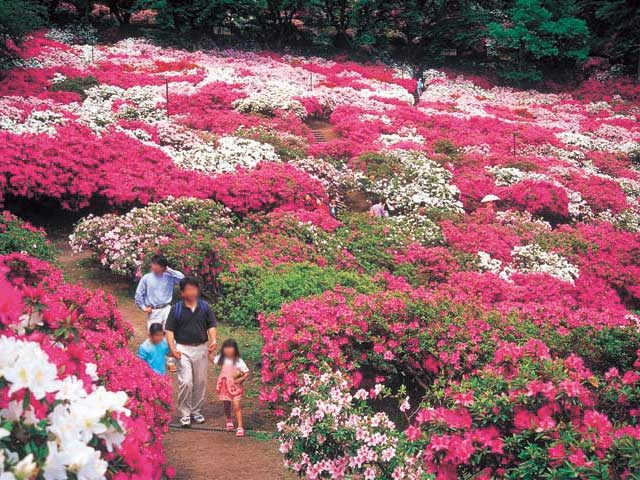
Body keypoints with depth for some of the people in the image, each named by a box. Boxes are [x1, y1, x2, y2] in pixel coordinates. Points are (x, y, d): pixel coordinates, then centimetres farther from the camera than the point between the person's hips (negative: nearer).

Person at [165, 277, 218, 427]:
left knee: (200, 382, 10)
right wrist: (172, 348, -14)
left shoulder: (205, 307, 3)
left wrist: (213, 340, -12)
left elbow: (211, 326, 6)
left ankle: (196, 411, 26)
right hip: (183, 349, -3)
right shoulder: (176, 309, -2)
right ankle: (185, 413, 4)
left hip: (201, 348, 3)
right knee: (185, 382, -10)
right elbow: (169, 330, -3)